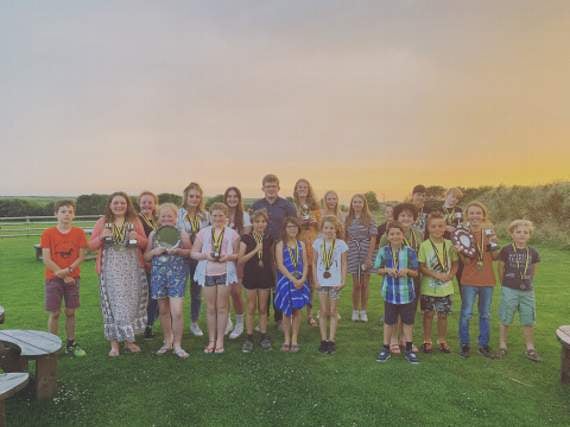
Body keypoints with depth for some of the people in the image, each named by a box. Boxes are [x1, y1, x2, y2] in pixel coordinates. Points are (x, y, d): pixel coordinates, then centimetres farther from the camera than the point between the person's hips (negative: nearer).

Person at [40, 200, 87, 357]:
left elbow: (81, 256, -1)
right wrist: (62, 275, -12)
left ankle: (71, 344, 20)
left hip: (73, 277, 2)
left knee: (70, 312, 8)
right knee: (54, 313, 1)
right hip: (53, 278, -2)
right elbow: (46, 259, -8)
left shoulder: (79, 233, 0)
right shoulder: (48, 233, -5)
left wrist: (68, 270, -16)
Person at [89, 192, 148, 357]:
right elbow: (91, 245, 6)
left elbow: (145, 244, 11)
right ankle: (114, 344, 7)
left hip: (132, 267, 2)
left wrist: (137, 237, -10)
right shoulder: (102, 222, 6)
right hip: (111, 268, -1)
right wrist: (101, 237, -13)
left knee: (132, 302, 5)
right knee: (114, 303, -1)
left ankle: (129, 340, 19)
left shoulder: (135, 221, 8)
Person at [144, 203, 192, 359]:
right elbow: (146, 257, 11)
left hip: (177, 275, -3)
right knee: (163, 310, 13)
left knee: (177, 312, -9)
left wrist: (178, 251, -16)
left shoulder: (182, 233, -1)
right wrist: (154, 251, -10)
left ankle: (177, 345, 7)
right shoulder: (153, 234, 7)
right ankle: (167, 342, 29)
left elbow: (191, 252, 1)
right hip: (158, 275, 3)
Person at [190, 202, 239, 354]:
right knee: (211, 308, 8)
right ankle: (211, 340, 20)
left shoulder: (232, 234, 2)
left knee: (222, 307, 5)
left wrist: (228, 257, -15)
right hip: (207, 273, 1)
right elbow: (193, 253, 4)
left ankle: (220, 340, 16)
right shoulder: (203, 232, 4)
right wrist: (205, 255, -14)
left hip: (225, 273, -1)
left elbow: (238, 254, 4)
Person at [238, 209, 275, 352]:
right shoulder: (246, 238, -6)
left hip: (265, 277, 2)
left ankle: (264, 337, 21)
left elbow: (271, 259, 11)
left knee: (263, 308, 10)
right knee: (251, 308, 6)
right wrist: (255, 250, -21)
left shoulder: (269, 239, 2)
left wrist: (273, 278, 10)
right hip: (250, 276, -2)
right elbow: (240, 260, -12)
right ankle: (249, 338, 16)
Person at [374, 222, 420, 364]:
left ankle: (408, 350, 26)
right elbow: (378, 270, 4)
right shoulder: (383, 251, -4)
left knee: (408, 321, 10)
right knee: (389, 321, 12)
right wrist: (387, 270, -16)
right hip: (390, 292, 0)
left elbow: (415, 272, -1)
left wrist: (407, 270, -21)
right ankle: (386, 349, 26)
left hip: (407, 292, 0)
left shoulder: (410, 251, -6)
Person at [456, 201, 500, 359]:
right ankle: (464, 345, 16)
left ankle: (484, 345, 25)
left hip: (487, 280, 3)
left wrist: (493, 242, -12)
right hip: (469, 281, -3)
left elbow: (494, 257, 3)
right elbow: (466, 261, -9)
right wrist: (461, 252, -29)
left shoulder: (489, 231, 2)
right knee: (466, 314, 3)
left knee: (485, 315, 13)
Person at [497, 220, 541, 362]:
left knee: (528, 321, 9)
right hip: (509, 290, -2)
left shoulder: (533, 253, 0)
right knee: (505, 320, 7)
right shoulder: (506, 251, -8)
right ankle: (502, 345, 20)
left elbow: (533, 272, 13)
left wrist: (527, 283, 12)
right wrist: (505, 284, 6)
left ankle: (530, 348, 22)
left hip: (527, 291, 3)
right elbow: (501, 269, 1)